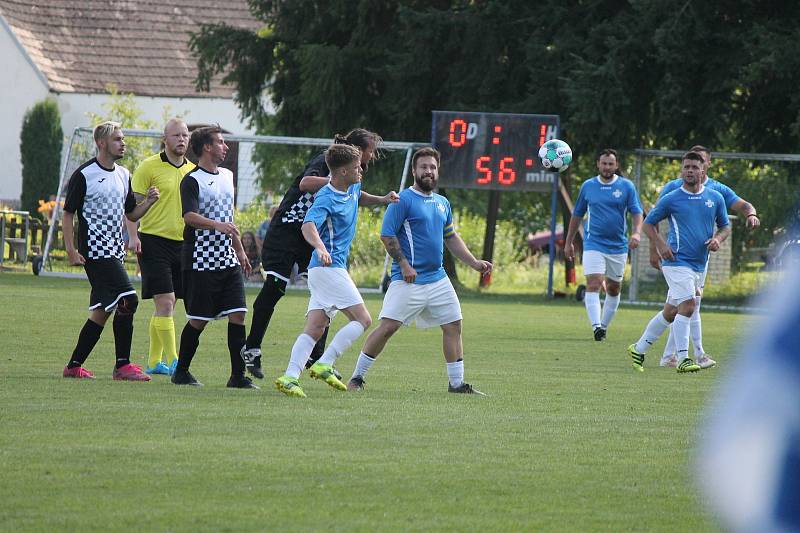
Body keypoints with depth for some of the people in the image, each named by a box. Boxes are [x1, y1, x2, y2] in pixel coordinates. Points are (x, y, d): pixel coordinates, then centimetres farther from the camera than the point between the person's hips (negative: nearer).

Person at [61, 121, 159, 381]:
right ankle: (123, 366, -12)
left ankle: (74, 366, 17)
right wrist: (71, 250, -12)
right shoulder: (84, 175, -8)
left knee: (102, 310, 9)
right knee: (127, 299, -17)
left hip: (115, 250, 8)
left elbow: (131, 214, 20)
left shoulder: (123, 174, 14)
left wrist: (149, 201, 0)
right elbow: (68, 213, -6)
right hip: (95, 250, -8)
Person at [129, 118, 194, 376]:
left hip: (182, 244, 6)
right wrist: (133, 236, -16)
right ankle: (172, 361, -13)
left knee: (166, 306, 9)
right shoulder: (149, 167, -4)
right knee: (165, 302, -12)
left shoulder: (192, 170, 13)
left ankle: (154, 361, 16)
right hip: (154, 241, -6)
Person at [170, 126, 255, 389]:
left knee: (237, 315, -3)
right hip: (201, 261, -7)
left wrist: (239, 250, 27)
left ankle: (238, 375, -2)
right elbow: (189, 216, -24)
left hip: (228, 259, 7)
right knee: (199, 320, -1)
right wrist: (218, 225, -39)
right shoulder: (192, 180, -10)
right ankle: (181, 371, 14)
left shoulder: (227, 176, 16)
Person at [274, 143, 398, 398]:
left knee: (315, 329, 0)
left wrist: (382, 199, 19)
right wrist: (320, 247, -52)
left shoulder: (352, 188, 13)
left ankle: (289, 377, -10)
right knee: (363, 319, -10)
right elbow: (308, 226, -32)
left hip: (326, 268, 9)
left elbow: (359, 197, 38)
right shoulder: (326, 198, -16)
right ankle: (324, 365, -14)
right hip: (329, 267, -9)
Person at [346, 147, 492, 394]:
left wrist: (474, 263, 18)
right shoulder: (404, 200, -7)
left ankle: (457, 383, 15)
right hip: (408, 281, -7)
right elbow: (387, 235, -11)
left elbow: (451, 238, 26)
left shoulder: (443, 203, 15)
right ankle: (357, 378, -5)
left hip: (438, 279, 7)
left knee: (453, 326, 6)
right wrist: (404, 265, -17)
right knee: (388, 327, -13)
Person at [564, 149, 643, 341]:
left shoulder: (627, 186, 2)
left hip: (618, 245, 1)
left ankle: (604, 325, 23)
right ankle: (596, 326, -26)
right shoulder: (588, 186, 5)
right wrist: (569, 242, 15)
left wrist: (636, 233, -22)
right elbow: (577, 215, 14)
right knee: (593, 284, -17)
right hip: (594, 244, -1)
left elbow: (637, 213, -3)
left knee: (614, 289, 9)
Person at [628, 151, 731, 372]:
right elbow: (648, 223, 8)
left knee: (671, 312, 11)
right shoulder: (670, 199, -2)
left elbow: (725, 226, 19)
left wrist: (717, 239, -3)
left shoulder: (715, 198, 9)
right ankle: (683, 358, -17)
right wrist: (660, 245, -8)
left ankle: (639, 348, 24)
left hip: (699, 264, 5)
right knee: (687, 305, -19)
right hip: (677, 261, -5)